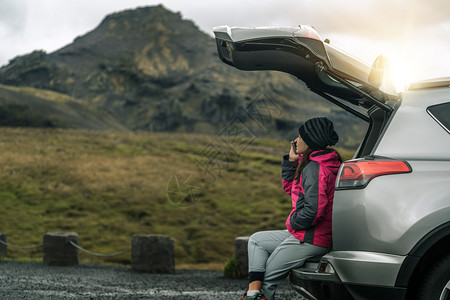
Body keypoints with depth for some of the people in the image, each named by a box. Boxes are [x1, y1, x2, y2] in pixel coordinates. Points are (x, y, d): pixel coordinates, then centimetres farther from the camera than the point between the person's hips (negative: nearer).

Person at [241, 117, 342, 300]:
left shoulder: (314, 168, -21)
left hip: (309, 240, -11)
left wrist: (292, 222, -11)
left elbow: (313, 211, -29)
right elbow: (289, 187, 23)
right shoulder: (315, 164, 12)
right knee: (257, 240, 15)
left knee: (267, 280, 1)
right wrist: (291, 160, 10)